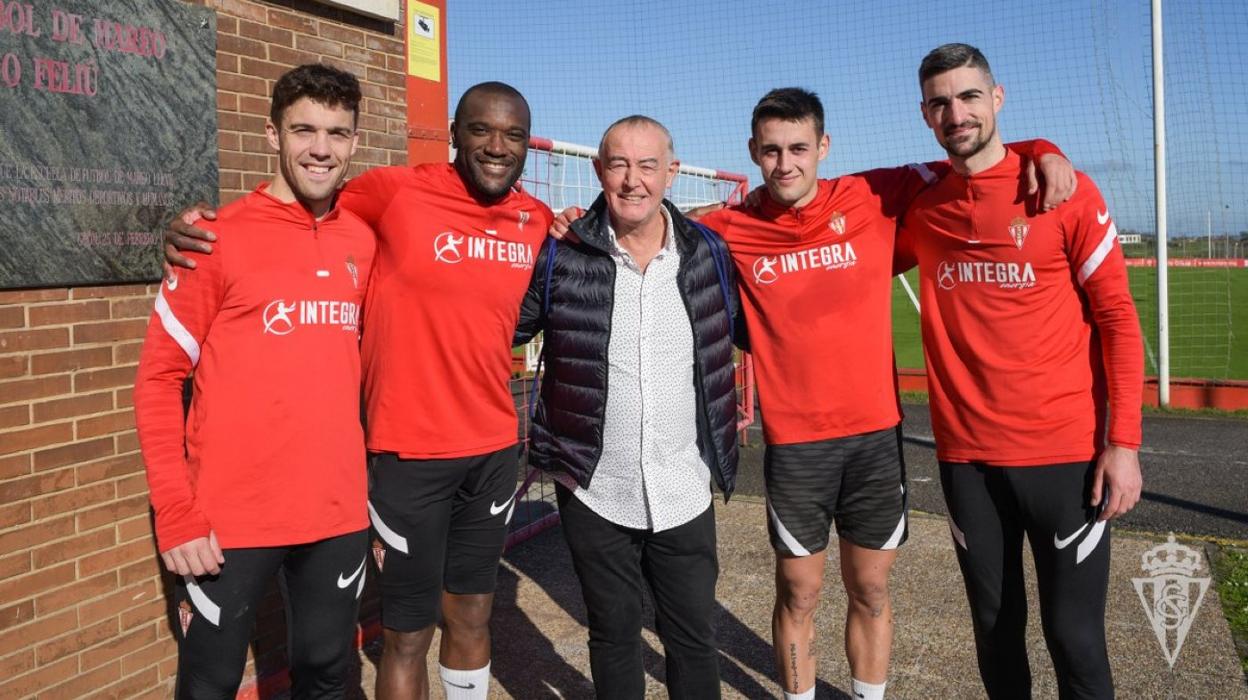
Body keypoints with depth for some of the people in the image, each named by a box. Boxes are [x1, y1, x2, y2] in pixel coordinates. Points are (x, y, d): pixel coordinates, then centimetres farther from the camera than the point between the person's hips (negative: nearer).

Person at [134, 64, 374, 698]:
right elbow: (158, 378, -6)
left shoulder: (363, 242, 5)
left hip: (340, 513, 4)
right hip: (229, 520, -4)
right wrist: (176, 514, -13)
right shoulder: (217, 240, -8)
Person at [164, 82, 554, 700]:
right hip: (409, 452, -4)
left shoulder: (538, 222, 4)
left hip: (494, 450, 5)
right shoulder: (393, 192, -10)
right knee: (408, 634, 7)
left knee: (470, 616, 19)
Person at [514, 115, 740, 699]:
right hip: (594, 494, -1)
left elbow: (736, 331, 13)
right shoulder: (561, 256, -9)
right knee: (613, 635, 17)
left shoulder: (708, 252, -2)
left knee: (692, 635, 15)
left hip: (684, 494, 1)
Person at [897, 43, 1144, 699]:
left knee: (1073, 634, 4)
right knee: (994, 626, 15)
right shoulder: (920, 210, 4)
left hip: (1066, 452, -3)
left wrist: (1123, 442, -9)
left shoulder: (1065, 192, -5)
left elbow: (1118, 319, -4)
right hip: (965, 457, 3)